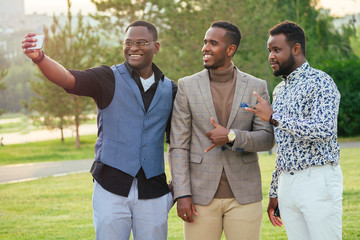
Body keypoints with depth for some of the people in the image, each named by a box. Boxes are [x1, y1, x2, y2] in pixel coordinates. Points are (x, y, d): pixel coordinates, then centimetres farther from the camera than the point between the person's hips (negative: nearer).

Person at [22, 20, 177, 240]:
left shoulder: (169, 89, 9)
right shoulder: (109, 79, -1)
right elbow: (68, 79, -18)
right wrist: (40, 58, -37)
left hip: (153, 193, 3)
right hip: (111, 190, -2)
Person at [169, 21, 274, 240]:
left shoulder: (256, 87, 2)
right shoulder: (188, 86, 0)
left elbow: (267, 140, -3)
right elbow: (179, 145, -2)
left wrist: (231, 137, -21)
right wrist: (182, 195, -10)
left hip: (244, 195, 0)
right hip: (201, 194, 0)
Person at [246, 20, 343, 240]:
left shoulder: (320, 82, -8)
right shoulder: (279, 90, 17)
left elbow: (325, 129, -23)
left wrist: (274, 118, -18)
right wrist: (274, 192, 21)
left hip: (318, 181, -7)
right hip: (287, 183, 8)